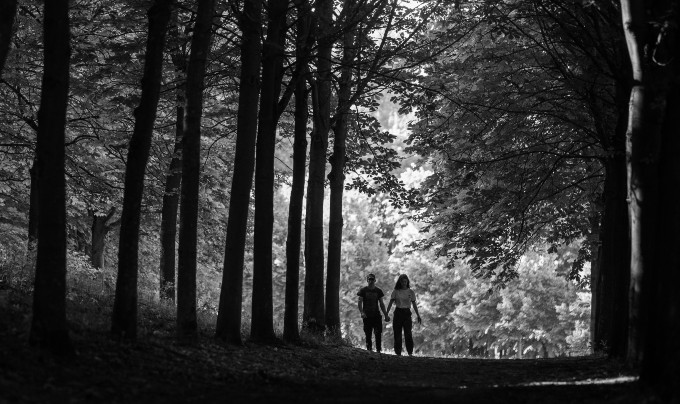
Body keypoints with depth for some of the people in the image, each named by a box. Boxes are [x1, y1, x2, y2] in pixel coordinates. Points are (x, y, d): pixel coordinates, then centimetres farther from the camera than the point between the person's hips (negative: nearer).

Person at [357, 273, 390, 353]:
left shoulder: (378, 291, 10)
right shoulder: (363, 290, 3)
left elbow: (381, 304, 14)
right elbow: (360, 302, -1)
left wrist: (386, 315, 9)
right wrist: (362, 312, -17)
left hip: (376, 315, 1)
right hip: (367, 316, -1)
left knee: (378, 333, -9)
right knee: (368, 335, 0)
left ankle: (378, 350, -4)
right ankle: (369, 349, 7)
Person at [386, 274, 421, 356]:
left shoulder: (411, 292, 6)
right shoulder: (395, 292, 4)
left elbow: (414, 304, 12)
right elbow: (390, 303, 2)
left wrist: (418, 316, 10)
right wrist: (386, 314, -6)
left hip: (407, 313, -1)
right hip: (398, 313, 1)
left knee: (408, 333, -13)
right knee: (397, 334, 0)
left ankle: (410, 352, -13)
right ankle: (398, 352, 7)